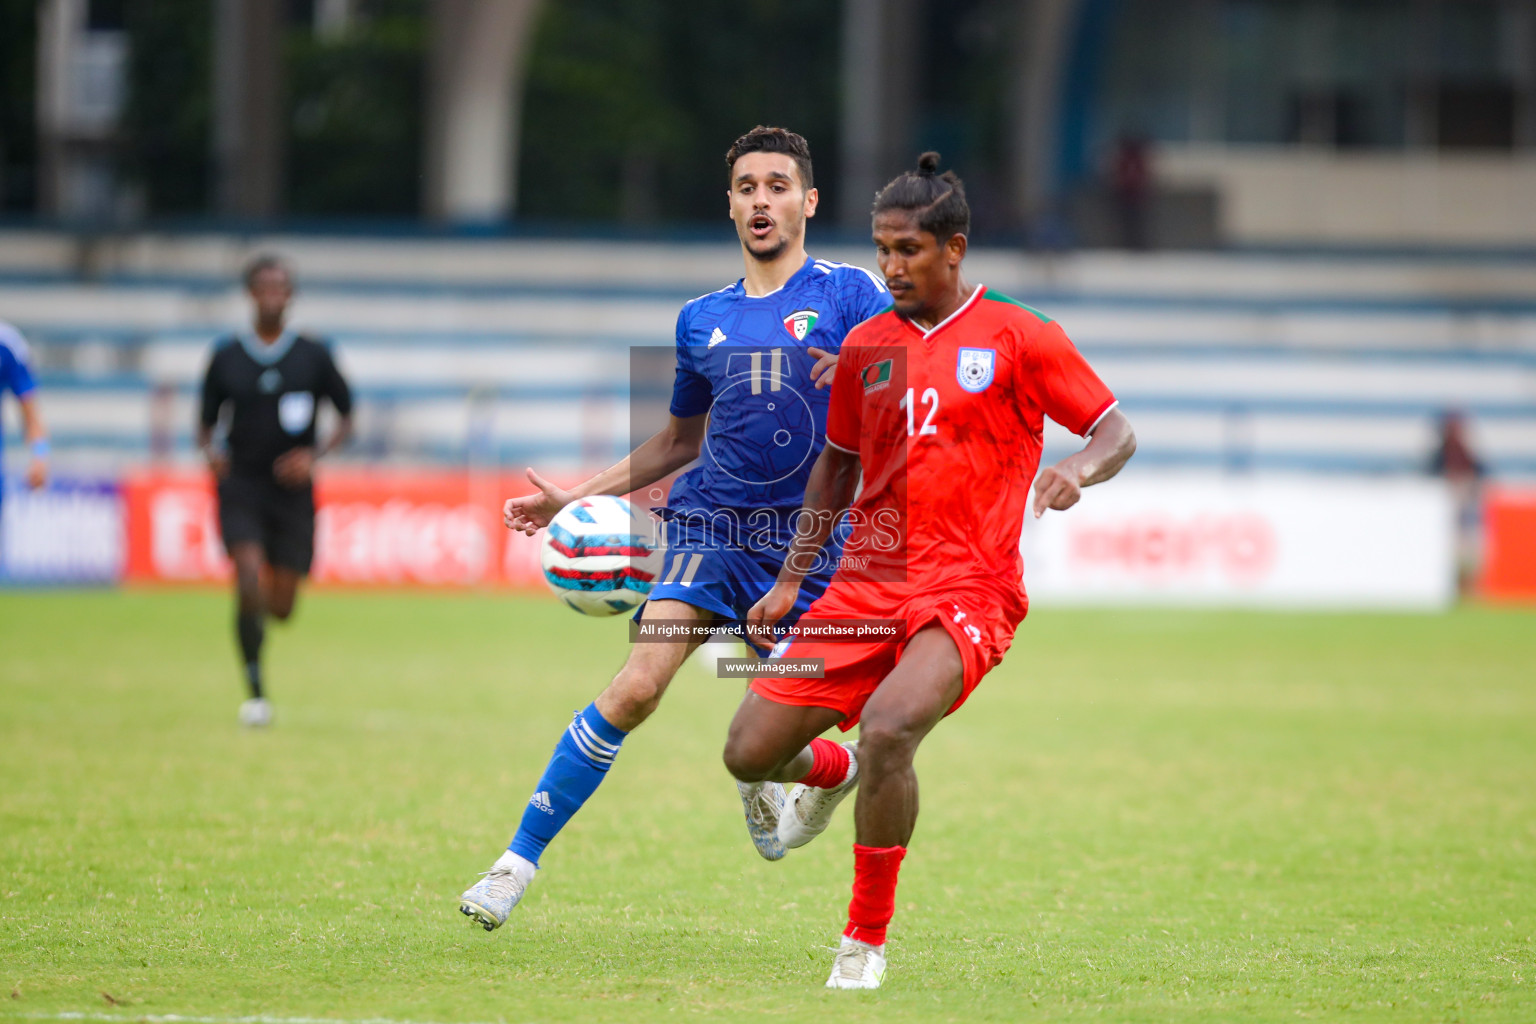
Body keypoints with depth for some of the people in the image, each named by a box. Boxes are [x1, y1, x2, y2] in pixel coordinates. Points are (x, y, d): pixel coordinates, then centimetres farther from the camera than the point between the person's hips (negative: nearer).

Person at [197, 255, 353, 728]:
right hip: (240, 486, -1)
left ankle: (258, 608, 39)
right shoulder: (226, 356, 3)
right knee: (250, 578, -21)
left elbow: (346, 416, 8)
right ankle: (255, 691, -11)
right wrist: (211, 450, -10)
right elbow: (207, 419, 12)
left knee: (281, 606, 0)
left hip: (292, 490, 1)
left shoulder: (313, 354, 1)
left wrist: (316, 454, -9)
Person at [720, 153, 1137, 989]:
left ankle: (867, 938, -14)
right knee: (749, 753, -2)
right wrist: (790, 580, 20)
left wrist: (1080, 469, -22)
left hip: (969, 589, -5)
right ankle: (830, 772, 37)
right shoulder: (866, 347, 12)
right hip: (867, 586, 5)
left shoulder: (1017, 336, -1)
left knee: (887, 730, -31)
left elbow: (1116, 432, 1)